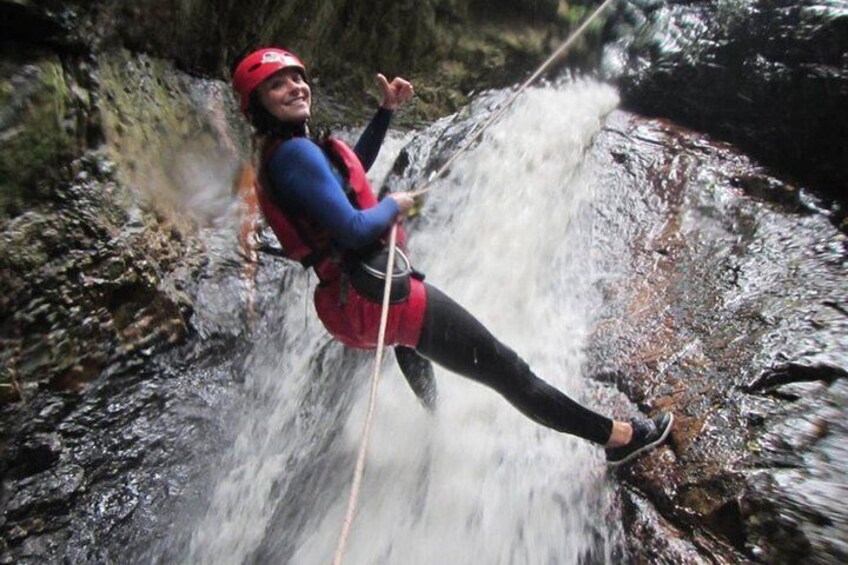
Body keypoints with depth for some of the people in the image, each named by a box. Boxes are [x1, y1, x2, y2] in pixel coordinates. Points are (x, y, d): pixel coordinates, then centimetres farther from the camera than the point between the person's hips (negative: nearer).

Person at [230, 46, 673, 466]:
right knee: (506, 370, -1)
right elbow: (354, 230, -26)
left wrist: (386, 109, 24)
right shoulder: (295, 152, -17)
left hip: (346, 305, 11)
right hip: (376, 296, -11)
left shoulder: (276, 155, 13)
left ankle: (429, 423, 63)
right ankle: (616, 436, 14)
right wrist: (394, 205, -5)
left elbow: (351, 168, 28)